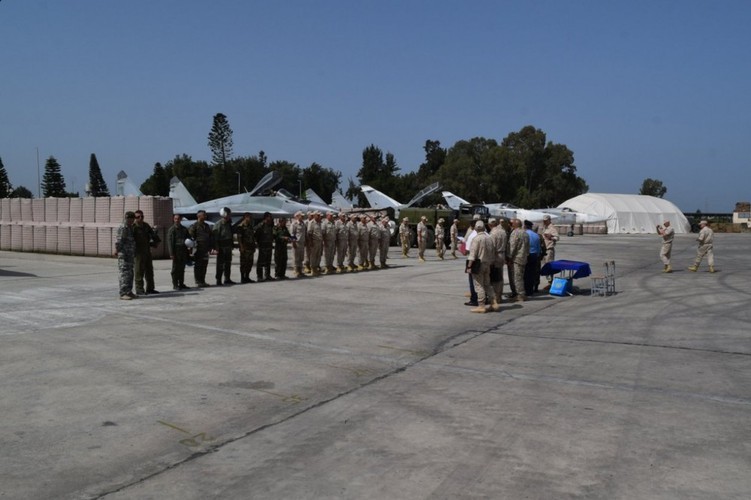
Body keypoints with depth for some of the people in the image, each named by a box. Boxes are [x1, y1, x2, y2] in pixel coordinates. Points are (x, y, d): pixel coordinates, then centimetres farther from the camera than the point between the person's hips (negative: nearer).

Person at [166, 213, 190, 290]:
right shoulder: (172, 229, -3)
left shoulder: (184, 229, 15)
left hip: (183, 251, 6)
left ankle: (181, 284, 17)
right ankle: (175, 285, 3)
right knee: (175, 269, -2)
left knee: (182, 269, 10)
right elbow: (170, 241, -8)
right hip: (176, 251, -5)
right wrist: (171, 253, -15)